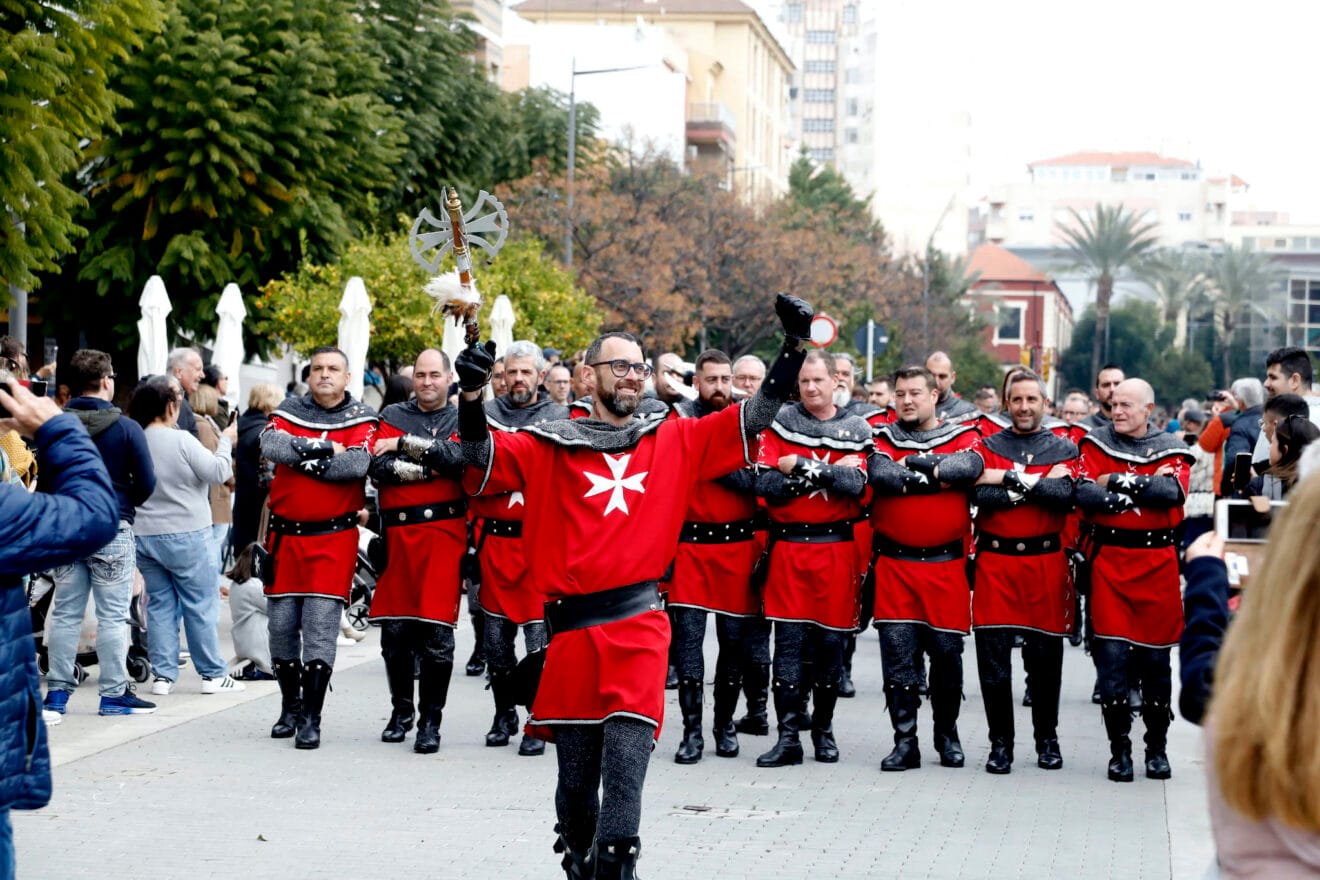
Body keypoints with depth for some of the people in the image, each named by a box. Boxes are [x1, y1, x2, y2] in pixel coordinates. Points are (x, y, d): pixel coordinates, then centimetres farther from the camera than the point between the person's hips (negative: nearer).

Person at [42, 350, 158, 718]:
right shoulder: (126, 428, -11)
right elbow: (146, 483, -9)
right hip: (112, 528, -4)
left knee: (65, 613, 10)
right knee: (113, 615, 1)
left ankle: (58, 690, 13)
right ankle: (114, 693, 4)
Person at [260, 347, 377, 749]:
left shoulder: (362, 418, 2)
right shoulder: (289, 411, 9)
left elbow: (357, 464, -16)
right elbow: (270, 445, -12)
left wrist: (301, 458, -11)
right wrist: (324, 447, -16)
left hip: (334, 538, -3)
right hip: (285, 534, 3)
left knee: (320, 628, -8)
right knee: (282, 625, 7)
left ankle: (311, 719, -3)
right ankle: (290, 707, 24)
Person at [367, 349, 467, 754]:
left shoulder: (463, 421, 9)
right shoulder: (392, 415, 13)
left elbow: (457, 457, -13)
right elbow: (377, 467, -2)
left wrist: (403, 443, -11)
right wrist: (428, 468, -10)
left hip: (444, 534, -2)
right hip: (397, 535, 2)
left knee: (436, 631, -7)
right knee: (394, 629, 5)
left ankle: (430, 721, 1)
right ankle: (400, 712, 22)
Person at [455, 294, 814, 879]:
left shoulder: (675, 442, 12)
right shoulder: (551, 447, 7)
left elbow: (754, 418, 12)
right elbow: (484, 460, -3)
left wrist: (794, 346, 5)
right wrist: (472, 397, -20)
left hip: (639, 622, 0)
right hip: (573, 627, 0)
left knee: (626, 756, -12)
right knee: (576, 767, 9)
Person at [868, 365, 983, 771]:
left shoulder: (962, 436, 6)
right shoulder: (883, 438, 7)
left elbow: (970, 467, -18)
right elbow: (880, 473, -15)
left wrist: (916, 463, -14)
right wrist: (938, 477, -14)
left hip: (946, 565, 0)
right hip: (894, 565, 0)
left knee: (947, 654, 6)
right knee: (898, 656, -2)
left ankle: (947, 734, 24)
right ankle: (905, 742, 4)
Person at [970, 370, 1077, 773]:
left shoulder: (1064, 449, 6)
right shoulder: (987, 447, 7)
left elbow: (1066, 494, -13)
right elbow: (981, 495, -10)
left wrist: (1011, 477, -13)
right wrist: (1037, 486, -13)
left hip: (1046, 561, 0)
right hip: (995, 561, 0)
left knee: (1046, 657, 7)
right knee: (993, 656, -2)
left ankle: (1047, 739, 21)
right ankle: (1000, 743, 8)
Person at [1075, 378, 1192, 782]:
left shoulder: (1171, 449, 5)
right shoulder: (1096, 444, 5)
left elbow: (1173, 491, -15)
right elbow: (1084, 494, -11)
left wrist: (1117, 481, -14)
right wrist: (1143, 491, -12)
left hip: (1157, 563, 0)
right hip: (1108, 561, 0)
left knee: (1156, 658, 6)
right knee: (1112, 655, -5)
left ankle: (1157, 749, 19)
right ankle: (1119, 750, 5)